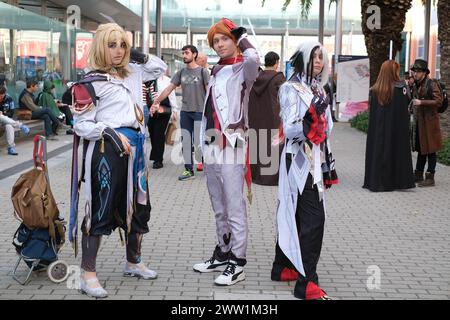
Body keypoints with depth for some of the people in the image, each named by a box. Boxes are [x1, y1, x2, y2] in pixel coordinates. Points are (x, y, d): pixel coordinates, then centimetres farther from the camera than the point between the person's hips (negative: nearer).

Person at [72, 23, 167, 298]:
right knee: (101, 210, -4)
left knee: (137, 206, 16)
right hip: (106, 150, -7)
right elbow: (81, 125, -8)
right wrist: (110, 133, -21)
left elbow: (161, 68, 28)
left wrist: (138, 56, 13)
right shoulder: (91, 81, -6)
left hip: (135, 149, 7)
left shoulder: (132, 73, 13)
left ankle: (133, 262, 34)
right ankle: (88, 274, 4)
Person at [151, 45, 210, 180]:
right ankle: (189, 170, 12)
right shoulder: (181, 73, 10)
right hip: (185, 112, 5)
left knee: (198, 141, -7)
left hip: (199, 111, -5)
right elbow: (169, 89, 10)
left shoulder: (202, 71, -2)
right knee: (186, 141, 5)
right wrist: (156, 102, 6)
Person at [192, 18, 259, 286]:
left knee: (235, 208, -9)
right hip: (211, 144, 8)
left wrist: (240, 34, -9)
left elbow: (254, 58, -28)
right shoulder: (217, 71, 21)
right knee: (219, 208, 15)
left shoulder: (243, 68, -3)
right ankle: (223, 254, 26)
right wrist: (205, 143, 17)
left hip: (232, 144, -8)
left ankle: (238, 264, -5)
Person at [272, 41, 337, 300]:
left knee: (295, 214, 13)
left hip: (316, 160, 8)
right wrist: (308, 121, -34)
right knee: (314, 217, -12)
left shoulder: (319, 89, 16)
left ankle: (283, 267, 24)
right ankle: (307, 282, -8)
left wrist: (329, 164, 20)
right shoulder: (291, 88, -9)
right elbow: (290, 129, -17)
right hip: (299, 160, -8)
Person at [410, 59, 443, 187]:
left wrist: (421, 102, -20)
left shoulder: (432, 84, -11)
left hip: (429, 121, -8)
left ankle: (430, 178, 3)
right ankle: (418, 175, 20)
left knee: (430, 150, -2)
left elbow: (439, 101, -17)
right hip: (418, 121, 8)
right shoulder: (416, 86, 13)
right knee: (421, 149, 14)